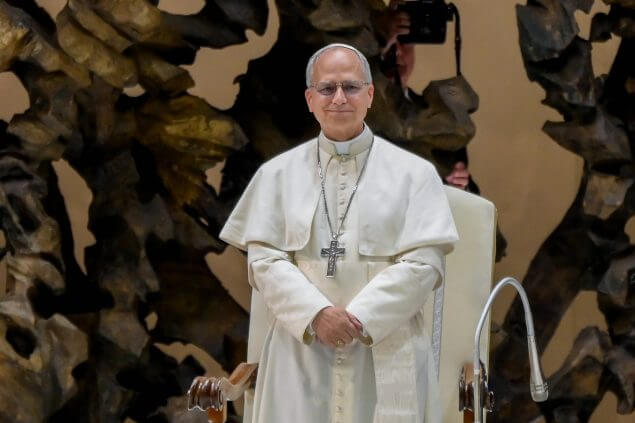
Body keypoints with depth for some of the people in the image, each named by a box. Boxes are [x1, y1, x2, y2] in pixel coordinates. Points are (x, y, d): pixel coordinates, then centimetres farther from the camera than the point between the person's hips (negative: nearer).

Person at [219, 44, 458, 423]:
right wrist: (316, 315, -14)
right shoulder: (279, 174, 9)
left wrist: (357, 319, -13)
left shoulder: (413, 173, 4)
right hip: (301, 358, 1)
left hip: (387, 358, -1)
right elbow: (264, 260, 1)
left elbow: (423, 263, -3)